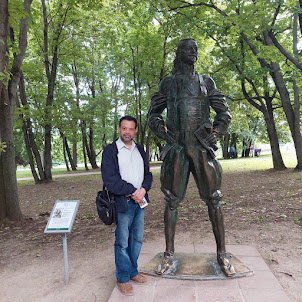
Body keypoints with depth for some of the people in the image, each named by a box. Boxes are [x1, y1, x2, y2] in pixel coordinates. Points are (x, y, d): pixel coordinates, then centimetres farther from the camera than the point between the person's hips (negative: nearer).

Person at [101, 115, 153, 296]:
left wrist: (143, 189, -8)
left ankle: (133, 272, 34)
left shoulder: (140, 149, 12)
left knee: (137, 239, 16)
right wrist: (132, 191, -15)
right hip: (123, 203, -5)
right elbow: (110, 180, -14)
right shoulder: (110, 150, -6)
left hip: (140, 201, 6)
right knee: (122, 242, 5)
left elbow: (148, 174, 12)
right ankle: (123, 278, 24)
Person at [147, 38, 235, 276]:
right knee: (172, 200, 2)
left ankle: (222, 254, 17)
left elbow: (224, 113, 13)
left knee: (213, 199, 1)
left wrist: (215, 134, -1)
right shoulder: (167, 84, 13)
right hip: (176, 149, 0)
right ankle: (169, 255, 15)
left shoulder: (206, 82, 14)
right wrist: (163, 131, -1)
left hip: (202, 147, 1)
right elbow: (153, 114, 15)